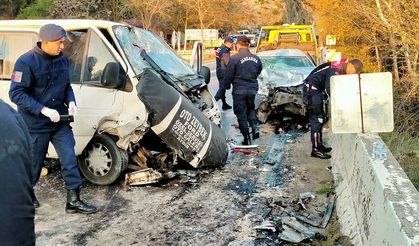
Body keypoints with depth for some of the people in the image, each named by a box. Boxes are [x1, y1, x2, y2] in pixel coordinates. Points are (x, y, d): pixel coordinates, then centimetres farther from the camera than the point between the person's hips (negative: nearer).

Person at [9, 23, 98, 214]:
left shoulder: (62, 60, 2)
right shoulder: (26, 62, -16)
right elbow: (16, 94, -18)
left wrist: (70, 102, -5)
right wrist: (44, 110, -25)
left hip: (60, 121, 5)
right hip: (35, 124, -5)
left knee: (69, 159, 0)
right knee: (33, 163, 11)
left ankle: (74, 200, 9)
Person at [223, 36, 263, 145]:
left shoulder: (234, 59, -15)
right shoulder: (256, 59, 3)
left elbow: (228, 75, -10)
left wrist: (226, 86, 8)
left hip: (239, 90, -5)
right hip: (252, 89, 5)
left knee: (241, 113, 5)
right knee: (251, 108, 27)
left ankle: (247, 138, 6)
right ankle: (254, 127, 7)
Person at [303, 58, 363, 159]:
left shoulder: (340, 68, 8)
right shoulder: (336, 70, -23)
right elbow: (329, 89, -24)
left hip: (315, 90, 11)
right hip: (311, 89, -11)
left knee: (320, 119, 16)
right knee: (316, 120, -8)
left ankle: (319, 145, 25)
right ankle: (316, 150, -3)